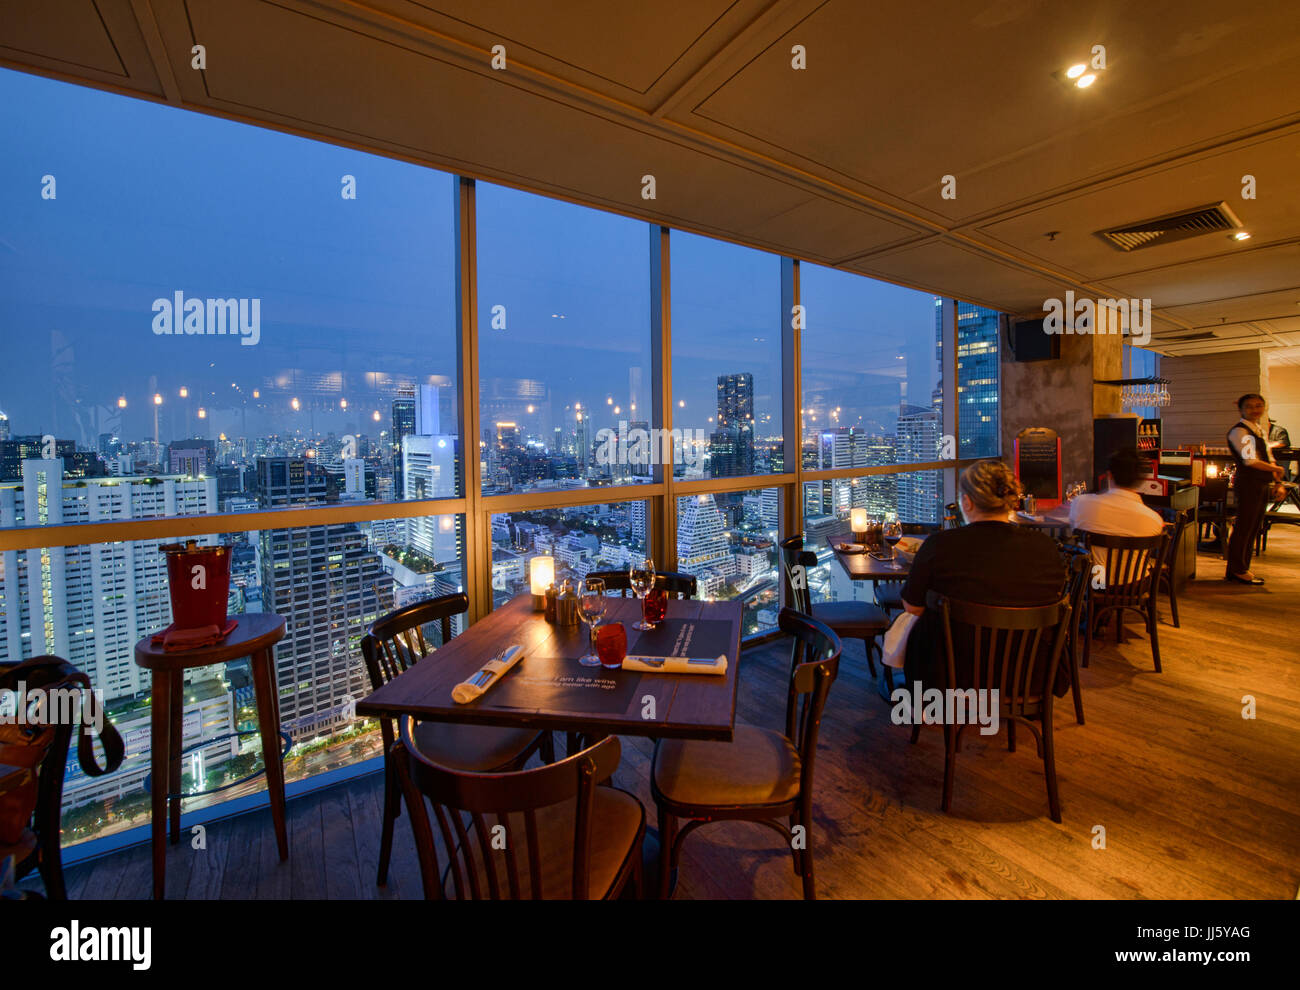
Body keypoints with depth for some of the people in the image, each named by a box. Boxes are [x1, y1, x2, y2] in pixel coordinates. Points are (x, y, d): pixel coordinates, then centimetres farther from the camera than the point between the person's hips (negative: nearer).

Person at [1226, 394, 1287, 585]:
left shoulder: (1261, 431, 17)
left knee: (1253, 528, 12)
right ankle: (1238, 570, 4)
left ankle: (1241, 569, 19)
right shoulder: (1239, 431, -11)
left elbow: (1269, 459, 19)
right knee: (1244, 528, -5)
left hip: (1262, 485, 9)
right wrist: (1277, 469, -5)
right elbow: (1251, 461, -18)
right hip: (1248, 484, -9)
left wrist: (1278, 483, 10)